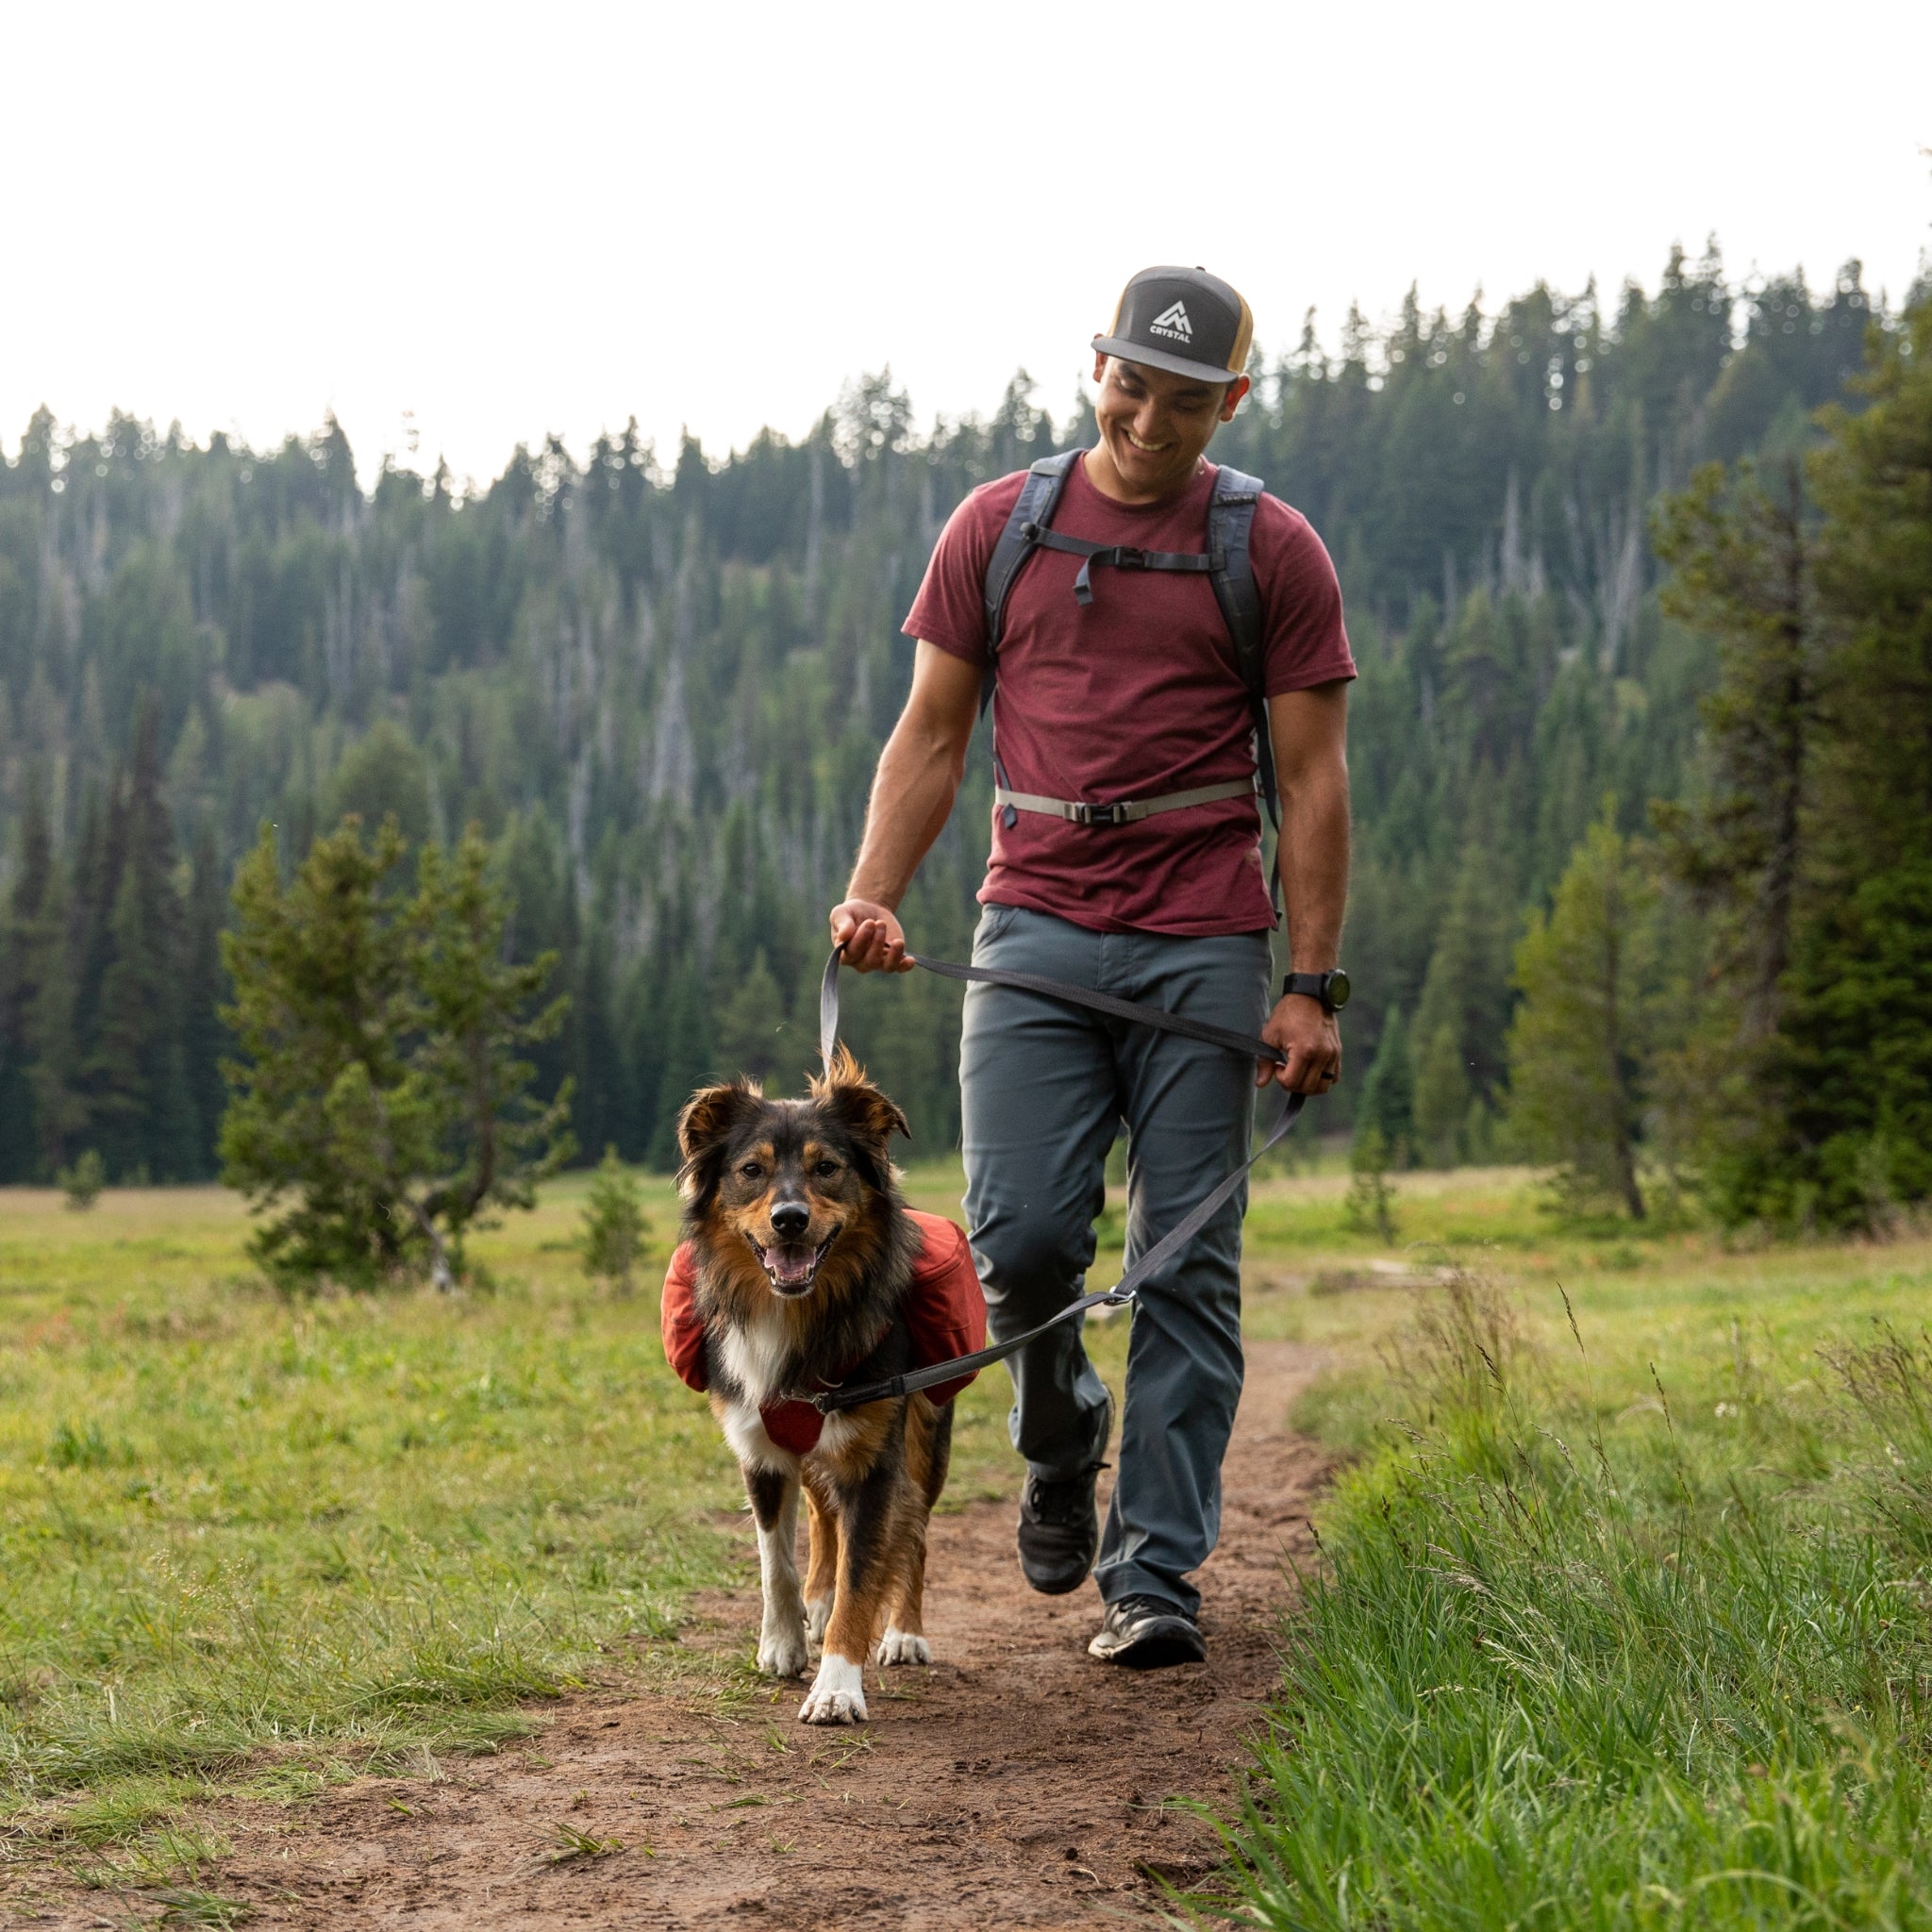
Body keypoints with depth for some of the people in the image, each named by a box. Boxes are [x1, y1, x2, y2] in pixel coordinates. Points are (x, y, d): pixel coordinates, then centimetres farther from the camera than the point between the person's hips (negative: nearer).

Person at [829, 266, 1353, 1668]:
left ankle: (1154, 1574, 6)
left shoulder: (1273, 551, 4)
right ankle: (1062, 1442, 21)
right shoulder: (997, 527, 10)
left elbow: (1312, 777, 2)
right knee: (1020, 1233, -10)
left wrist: (1313, 985, -6)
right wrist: (873, 896, -3)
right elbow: (934, 732, 11)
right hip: (1037, 930, 1)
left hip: (1203, 948, -1)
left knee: (1188, 1266, -1)